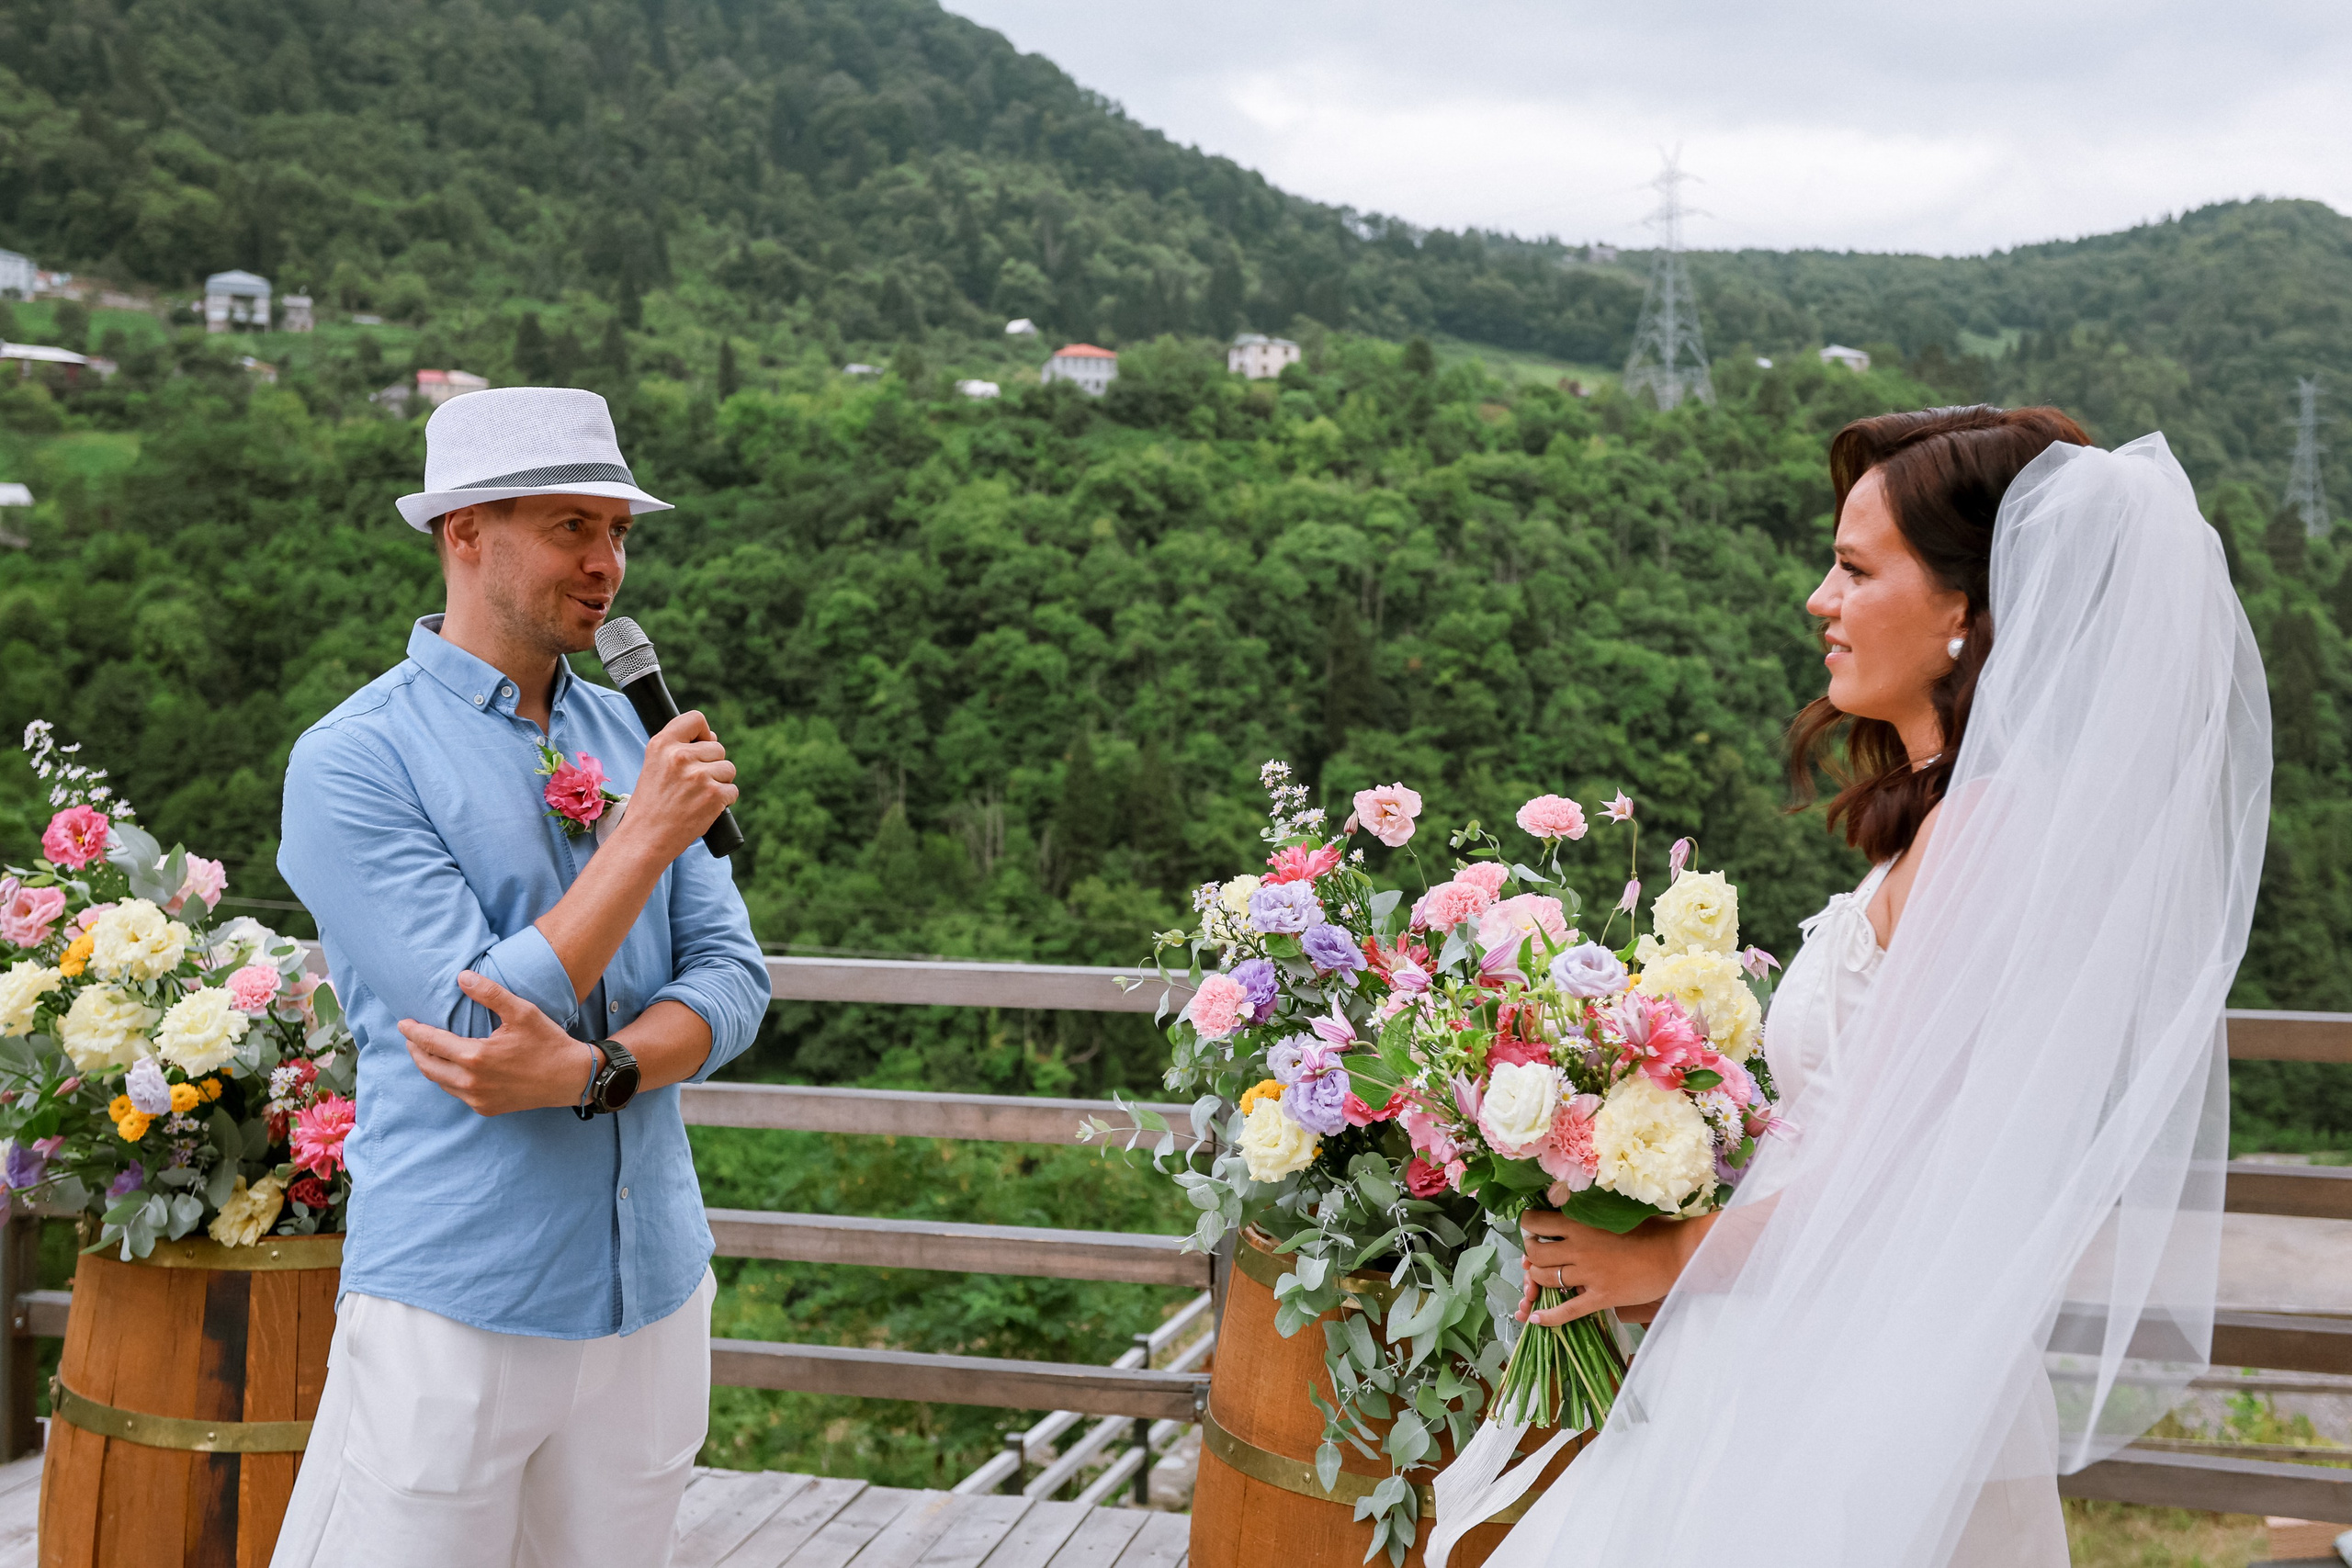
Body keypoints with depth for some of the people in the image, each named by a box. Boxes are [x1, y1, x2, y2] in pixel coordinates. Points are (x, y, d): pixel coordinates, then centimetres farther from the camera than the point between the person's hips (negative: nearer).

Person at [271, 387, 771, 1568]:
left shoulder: (634, 736, 9)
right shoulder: (352, 761, -9)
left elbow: (732, 976, 3)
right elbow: (482, 1017, -17)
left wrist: (593, 1071, -16)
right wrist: (649, 834, -15)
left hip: (652, 1287, 5)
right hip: (459, 1304, -5)